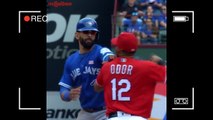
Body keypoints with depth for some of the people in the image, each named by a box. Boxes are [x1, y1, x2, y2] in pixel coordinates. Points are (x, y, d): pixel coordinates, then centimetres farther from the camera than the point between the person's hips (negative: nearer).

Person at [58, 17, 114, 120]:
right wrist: (69, 95, -19)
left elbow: (109, 56, -35)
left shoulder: (100, 52, -9)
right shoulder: (70, 61, 7)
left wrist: (110, 59, -60)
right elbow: (63, 91, 6)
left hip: (105, 111, -6)